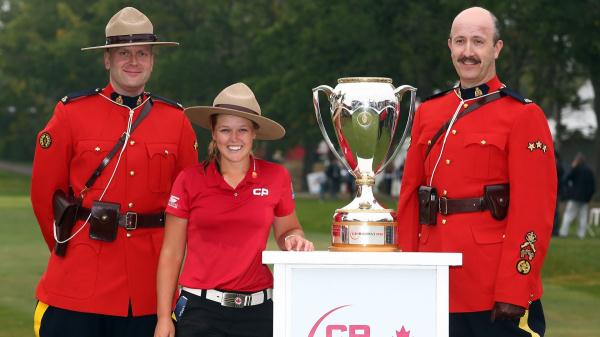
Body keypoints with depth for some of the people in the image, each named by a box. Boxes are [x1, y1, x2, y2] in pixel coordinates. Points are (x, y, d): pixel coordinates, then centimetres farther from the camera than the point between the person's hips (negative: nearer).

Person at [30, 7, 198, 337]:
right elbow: (43, 192, 6)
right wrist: (69, 247, 10)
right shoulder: (72, 113, 1)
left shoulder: (176, 119, 7)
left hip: (150, 284, 2)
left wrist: (167, 252, 11)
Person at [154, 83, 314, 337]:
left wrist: (294, 239, -5)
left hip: (258, 310, 2)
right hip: (201, 310, -1)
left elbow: (286, 230, 19)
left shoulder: (276, 177, 3)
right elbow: (171, 254, 3)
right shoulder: (189, 180, 0)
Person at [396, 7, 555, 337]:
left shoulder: (524, 115, -4)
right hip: (437, 288, 5)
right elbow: (409, 198, 13)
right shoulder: (428, 112, 12)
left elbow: (534, 212, -10)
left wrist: (514, 293, -16)